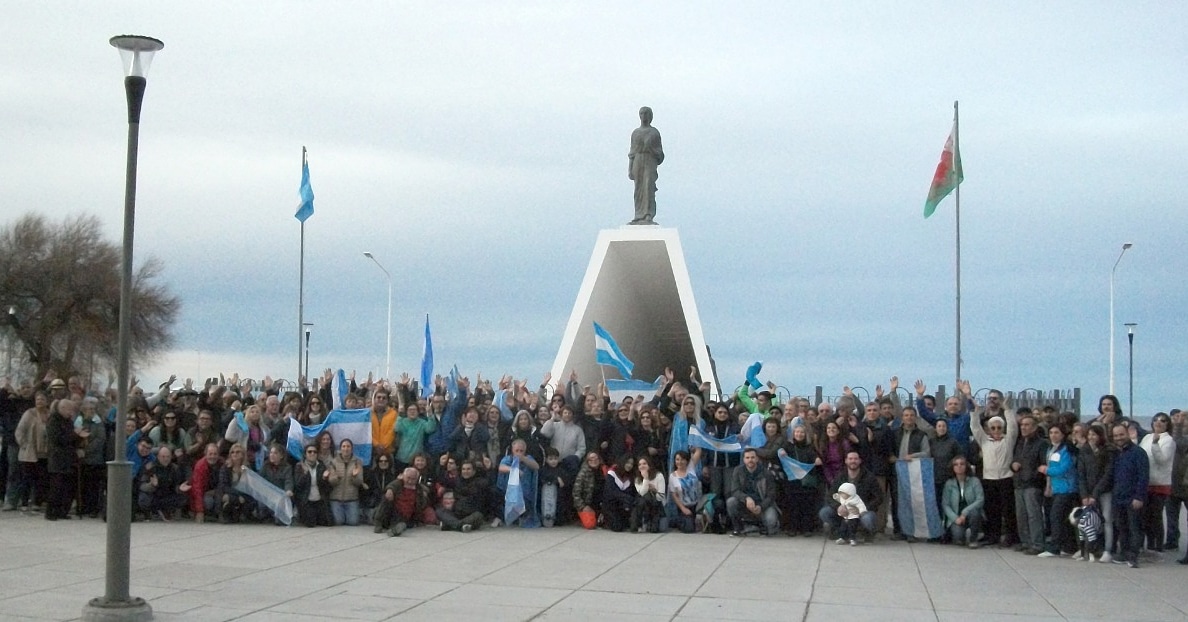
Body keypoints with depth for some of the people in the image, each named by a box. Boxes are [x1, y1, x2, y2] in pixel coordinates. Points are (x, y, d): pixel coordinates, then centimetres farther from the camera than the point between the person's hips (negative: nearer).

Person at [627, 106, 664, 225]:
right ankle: (639, 216, 7)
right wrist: (630, 169, 5)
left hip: (650, 162, -3)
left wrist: (651, 149, -13)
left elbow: (659, 152, 6)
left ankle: (648, 217, -16)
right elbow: (632, 152, 10)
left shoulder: (655, 132, 3)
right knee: (639, 190, 2)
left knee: (648, 188, -14)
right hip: (637, 162, 3)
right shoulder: (635, 133, 11)